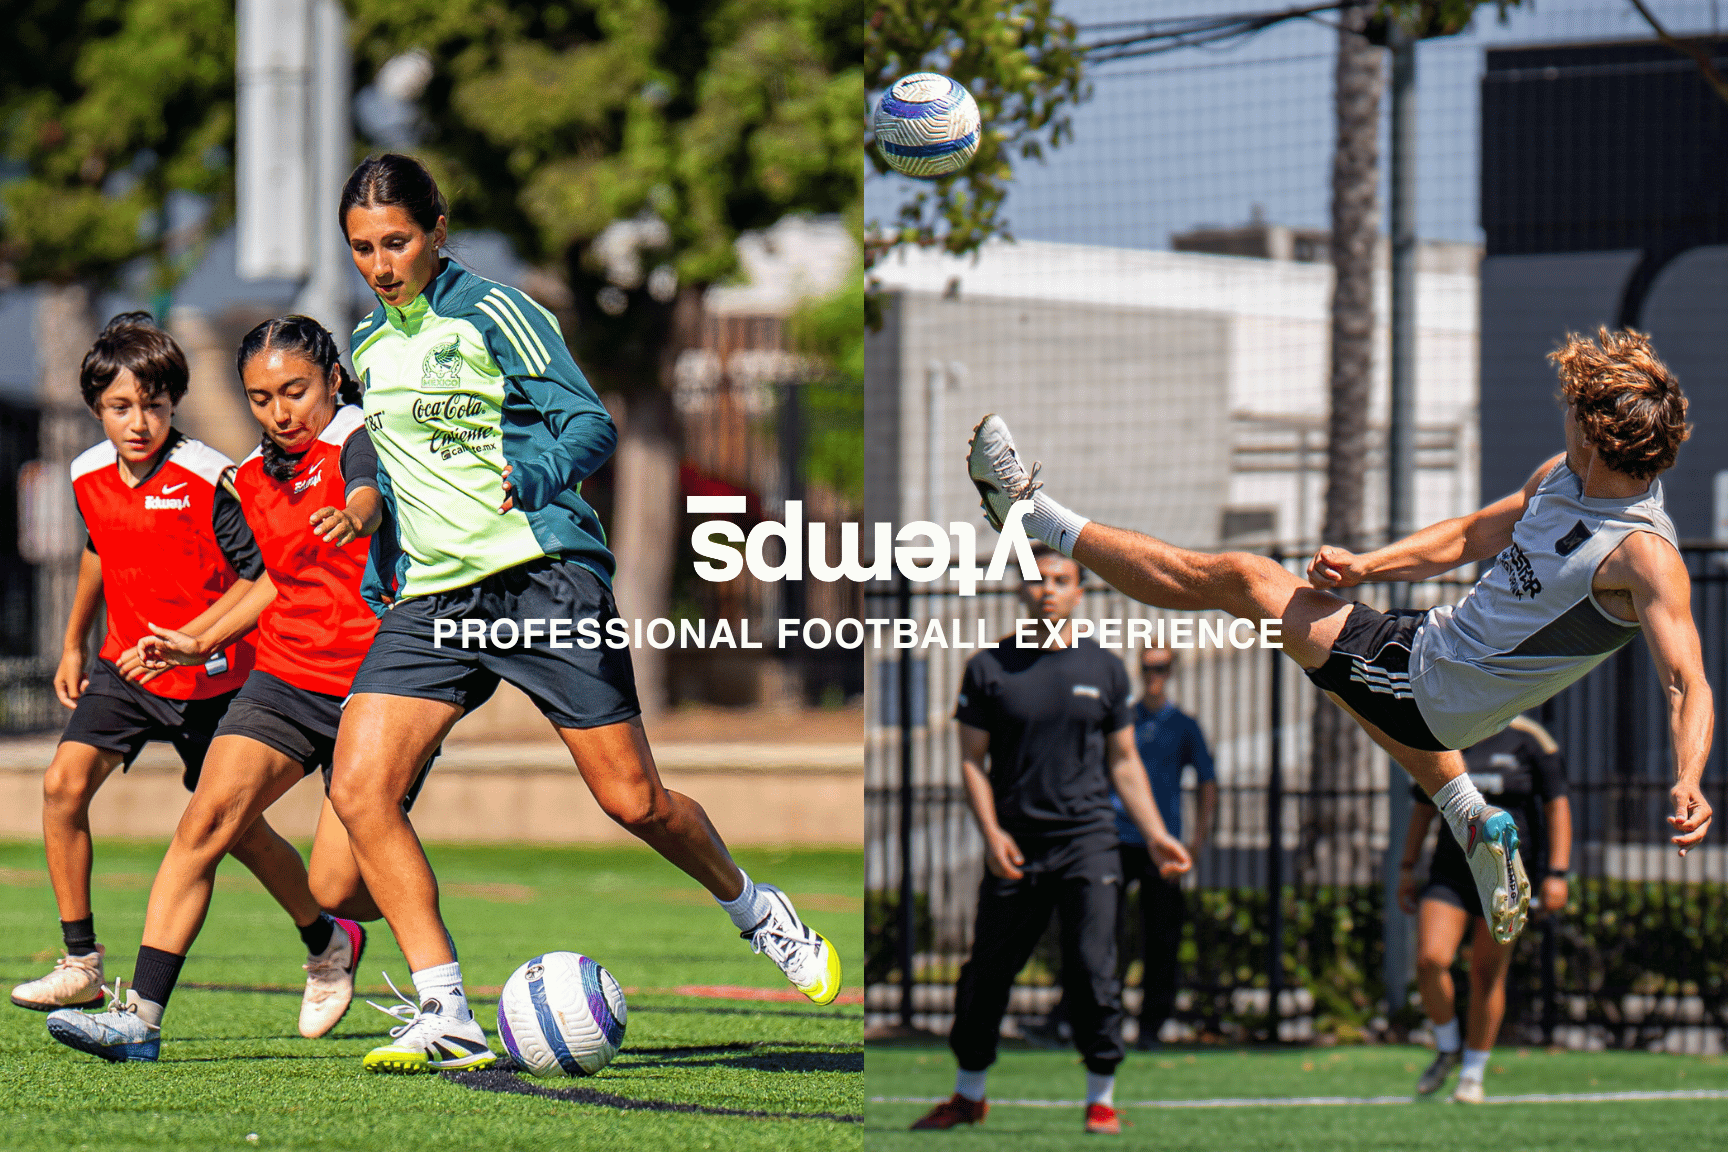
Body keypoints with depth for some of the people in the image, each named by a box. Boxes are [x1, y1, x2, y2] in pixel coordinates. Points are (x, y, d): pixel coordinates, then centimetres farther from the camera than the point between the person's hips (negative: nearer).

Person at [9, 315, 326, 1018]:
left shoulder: (209, 480, -20)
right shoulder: (89, 477, -1)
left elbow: (263, 576, -17)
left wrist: (182, 640, -23)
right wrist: (73, 644, 24)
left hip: (210, 677, -5)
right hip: (124, 667, 5)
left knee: (238, 828, 3)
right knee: (63, 783, -15)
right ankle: (80, 966, -8)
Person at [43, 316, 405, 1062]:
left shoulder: (356, 437, -8)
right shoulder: (255, 478, 12)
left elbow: (369, 496, -31)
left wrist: (352, 517, -55)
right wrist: (203, 644, 19)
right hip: (283, 678, 5)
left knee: (335, 885, -10)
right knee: (206, 818, -18)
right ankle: (140, 1016, -22)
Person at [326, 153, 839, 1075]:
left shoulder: (490, 311, -4)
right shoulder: (368, 348, 16)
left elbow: (590, 426, -9)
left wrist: (530, 476, -28)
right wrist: (383, 573, 20)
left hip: (542, 576, -6)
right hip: (430, 605, 6)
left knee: (633, 800, -4)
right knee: (358, 790, -15)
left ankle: (753, 910, 27)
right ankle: (444, 1019, -13)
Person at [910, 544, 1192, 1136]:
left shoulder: (1104, 669, 9)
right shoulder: (989, 668, 5)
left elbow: (1124, 763, 14)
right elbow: (972, 759, 4)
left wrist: (1156, 836, 4)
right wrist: (991, 832, -10)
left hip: (1087, 841, 0)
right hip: (1015, 846, 0)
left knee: (1093, 970, -10)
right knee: (987, 971, 6)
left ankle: (1101, 1097, 0)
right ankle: (969, 1093, 22)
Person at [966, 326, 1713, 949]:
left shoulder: (1644, 555, -28)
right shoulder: (1562, 477, -3)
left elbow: (1688, 683, -33)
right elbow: (1474, 535, 11)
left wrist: (1688, 783, -52)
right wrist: (1365, 566, -3)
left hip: (1433, 688, -8)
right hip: (1434, 644, 8)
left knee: (1236, 578, -2)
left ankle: (1038, 517, 10)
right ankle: (1475, 825, 42)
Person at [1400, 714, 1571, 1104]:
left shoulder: (1530, 739, -4)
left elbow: (1558, 807, -2)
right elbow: (1423, 807, 16)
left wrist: (1557, 874, -9)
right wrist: (1407, 867, 13)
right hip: (1450, 873, 2)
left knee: (1487, 974, 1)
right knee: (1430, 959, -15)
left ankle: (1473, 1074, 16)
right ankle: (1447, 1049, 10)